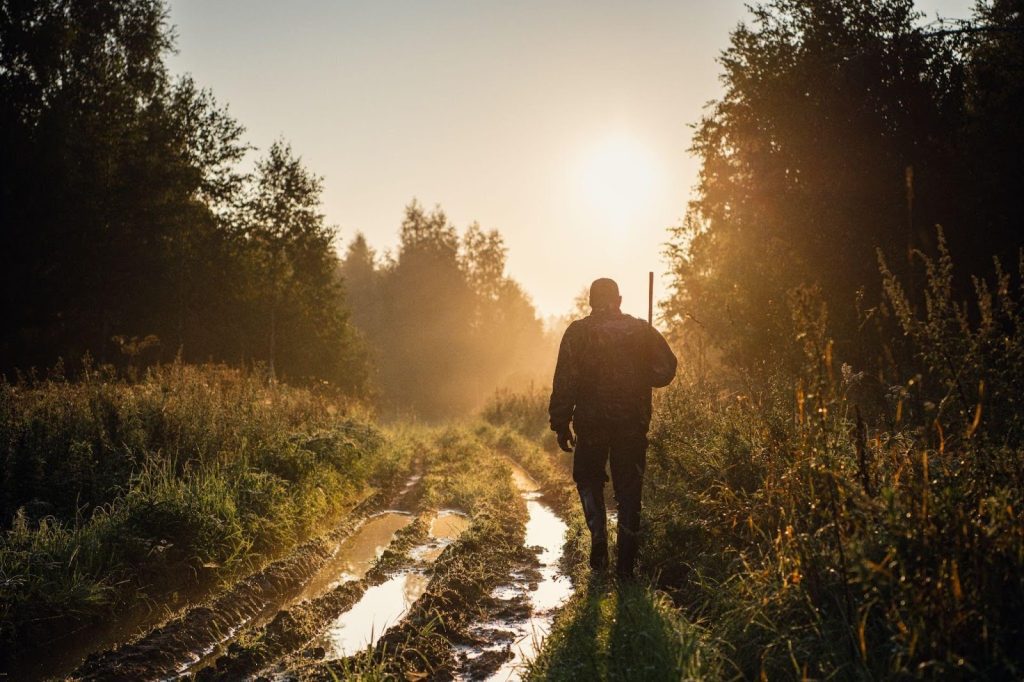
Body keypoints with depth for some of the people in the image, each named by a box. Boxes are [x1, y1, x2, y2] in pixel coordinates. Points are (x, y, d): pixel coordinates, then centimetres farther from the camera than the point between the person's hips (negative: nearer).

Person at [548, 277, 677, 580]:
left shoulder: (578, 331, -2)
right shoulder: (642, 330, 4)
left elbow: (564, 381, -7)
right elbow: (666, 370, 0)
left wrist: (561, 424, -3)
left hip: (591, 422, -1)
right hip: (633, 423, 2)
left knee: (589, 479, 19)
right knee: (629, 490, 8)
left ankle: (599, 539, 2)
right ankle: (626, 563, 9)